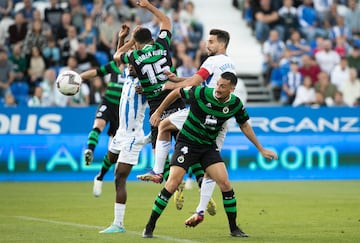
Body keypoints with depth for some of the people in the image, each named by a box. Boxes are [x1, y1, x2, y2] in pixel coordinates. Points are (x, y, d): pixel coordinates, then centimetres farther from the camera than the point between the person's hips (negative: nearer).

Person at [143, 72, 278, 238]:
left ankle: (234, 228, 6)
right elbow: (176, 93, -3)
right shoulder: (200, 93, -20)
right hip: (187, 143, -3)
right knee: (172, 185, -14)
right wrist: (158, 112, 3)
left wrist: (261, 149, 13)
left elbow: (244, 125, 10)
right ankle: (150, 226, -3)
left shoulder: (236, 104, -8)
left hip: (209, 146, 3)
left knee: (225, 184, -9)